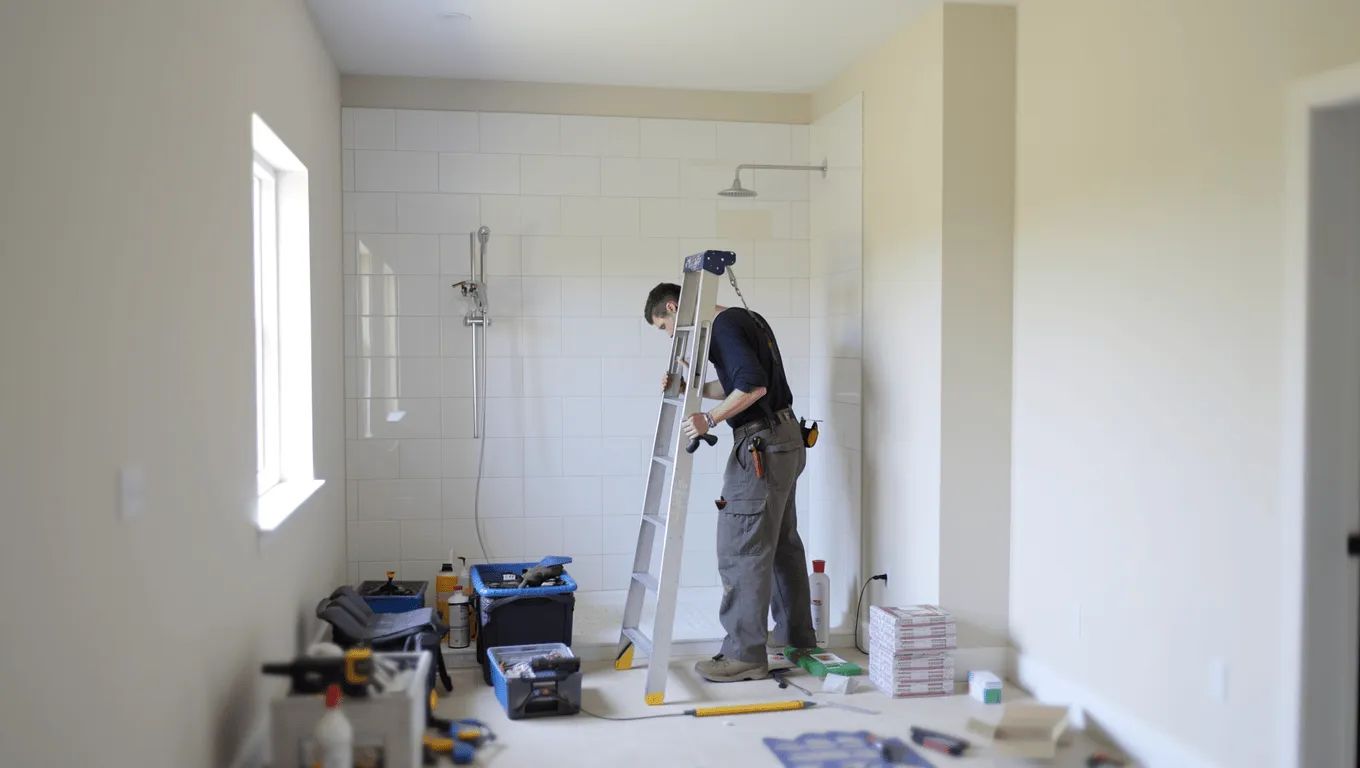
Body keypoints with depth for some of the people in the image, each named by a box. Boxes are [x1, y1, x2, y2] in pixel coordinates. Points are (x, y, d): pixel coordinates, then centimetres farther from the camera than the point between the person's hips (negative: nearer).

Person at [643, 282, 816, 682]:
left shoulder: (724, 326, -13)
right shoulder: (746, 319, 17)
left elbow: (754, 387, -24)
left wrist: (709, 420, -22)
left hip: (761, 446, -10)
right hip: (787, 439, 10)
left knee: (742, 549, -6)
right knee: (783, 542, 19)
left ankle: (745, 654, -2)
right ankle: (795, 634, 31)